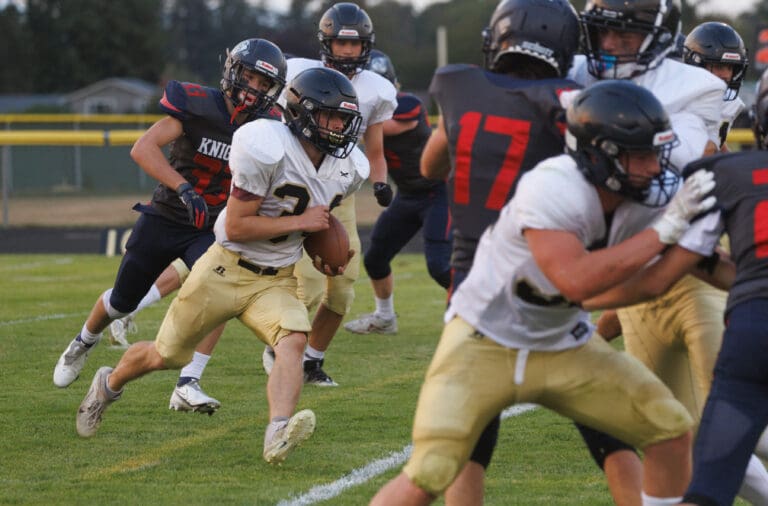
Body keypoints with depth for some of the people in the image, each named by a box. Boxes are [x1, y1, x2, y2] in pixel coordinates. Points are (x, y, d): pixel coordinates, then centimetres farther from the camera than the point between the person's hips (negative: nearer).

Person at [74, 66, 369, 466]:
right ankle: (109, 384, 43)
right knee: (165, 355, 11)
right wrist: (301, 223, -23)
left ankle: (278, 436, -46)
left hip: (276, 281, 4)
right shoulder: (269, 150, -25)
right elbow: (236, 226, -23)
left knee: (293, 340, -28)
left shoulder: (347, 171, -2)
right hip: (227, 268, -4)